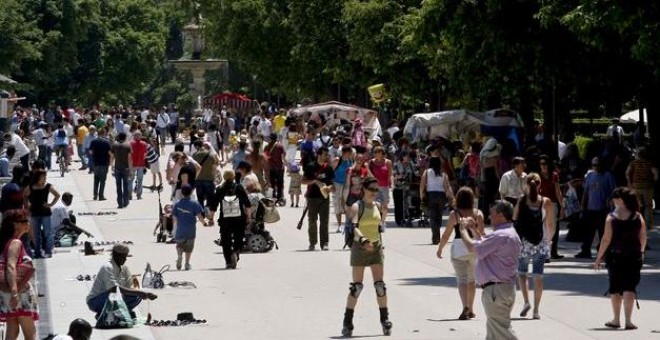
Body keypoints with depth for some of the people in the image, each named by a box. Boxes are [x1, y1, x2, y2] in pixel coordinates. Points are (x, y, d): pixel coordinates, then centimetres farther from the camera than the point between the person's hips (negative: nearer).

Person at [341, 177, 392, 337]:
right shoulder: (357, 207, -11)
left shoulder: (378, 206, 7)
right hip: (360, 247, -5)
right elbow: (354, 227, -26)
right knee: (356, 286, -4)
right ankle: (347, 322, 3)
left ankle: (385, 319, 5)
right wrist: (363, 240, -43)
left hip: (376, 247, 5)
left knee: (380, 285, -1)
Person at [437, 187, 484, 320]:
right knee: (472, 279, 18)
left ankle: (465, 306, -25)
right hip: (475, 248, 3)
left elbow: (446, 234, -3)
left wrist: (440, 249, 8)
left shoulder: (454, 214, -6)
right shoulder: (478, 213, 0)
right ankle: (471, 309, 26)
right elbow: (482, 233, -7)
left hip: (459, 247, -3)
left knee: (461, 279, -5)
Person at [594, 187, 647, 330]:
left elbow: (606, 239, -10)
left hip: (615, 256, -1)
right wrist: (641, 252, 24)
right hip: (633, 256, 1)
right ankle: (628, 321, -6)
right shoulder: (638, 217, -1)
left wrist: (599, 258, -3)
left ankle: (616, 320, 18)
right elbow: (643, 238, 6)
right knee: (629, 287, 2)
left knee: (615, 287, 13)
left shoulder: (611, 217, -9)